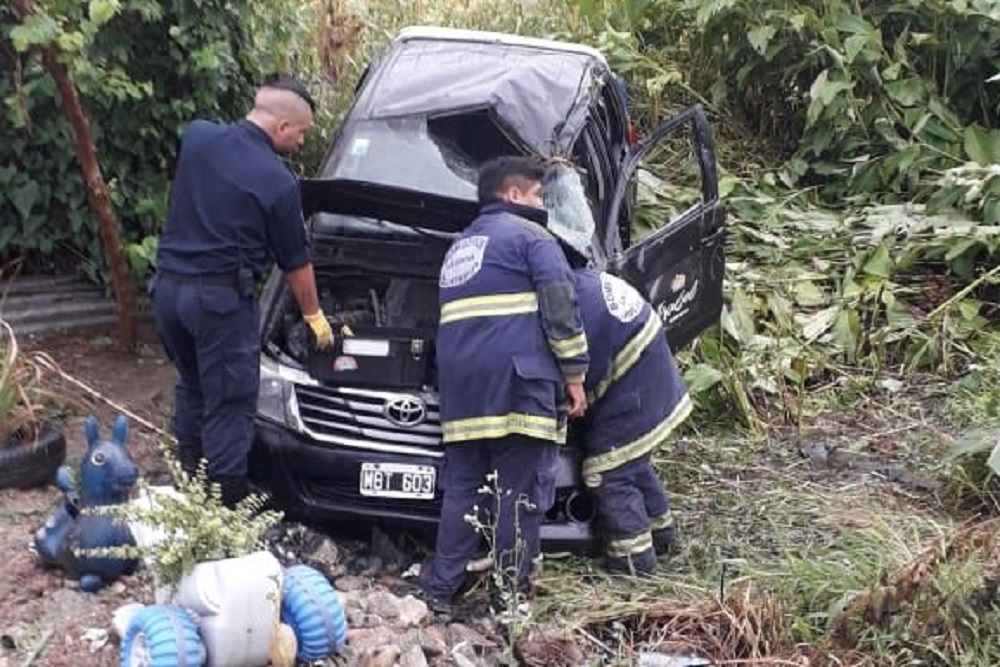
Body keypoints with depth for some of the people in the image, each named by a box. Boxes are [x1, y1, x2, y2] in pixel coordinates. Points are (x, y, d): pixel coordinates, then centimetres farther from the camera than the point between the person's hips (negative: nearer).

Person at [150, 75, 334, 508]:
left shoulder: (195, 136, 3)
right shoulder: (278, 182, -11)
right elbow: (295, 262, 0)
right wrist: (315, 316, 13)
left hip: (167, 285, 7)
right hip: (220, 297, -7)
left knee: (191, 385, 23)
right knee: (230, 403, 2)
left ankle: (189, 480, 31)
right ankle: (228, 500, 7)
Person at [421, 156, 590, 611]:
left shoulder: (459, 247, 28)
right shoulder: (528, 236, 3)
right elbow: (560, 309, -6)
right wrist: (574, 374, -2)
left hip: (460, 386, 7)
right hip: (517, 384, -7)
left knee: (461, 488, 12)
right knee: (520, 495, -2)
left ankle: (439, 590, 13)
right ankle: (509, 599, 1)